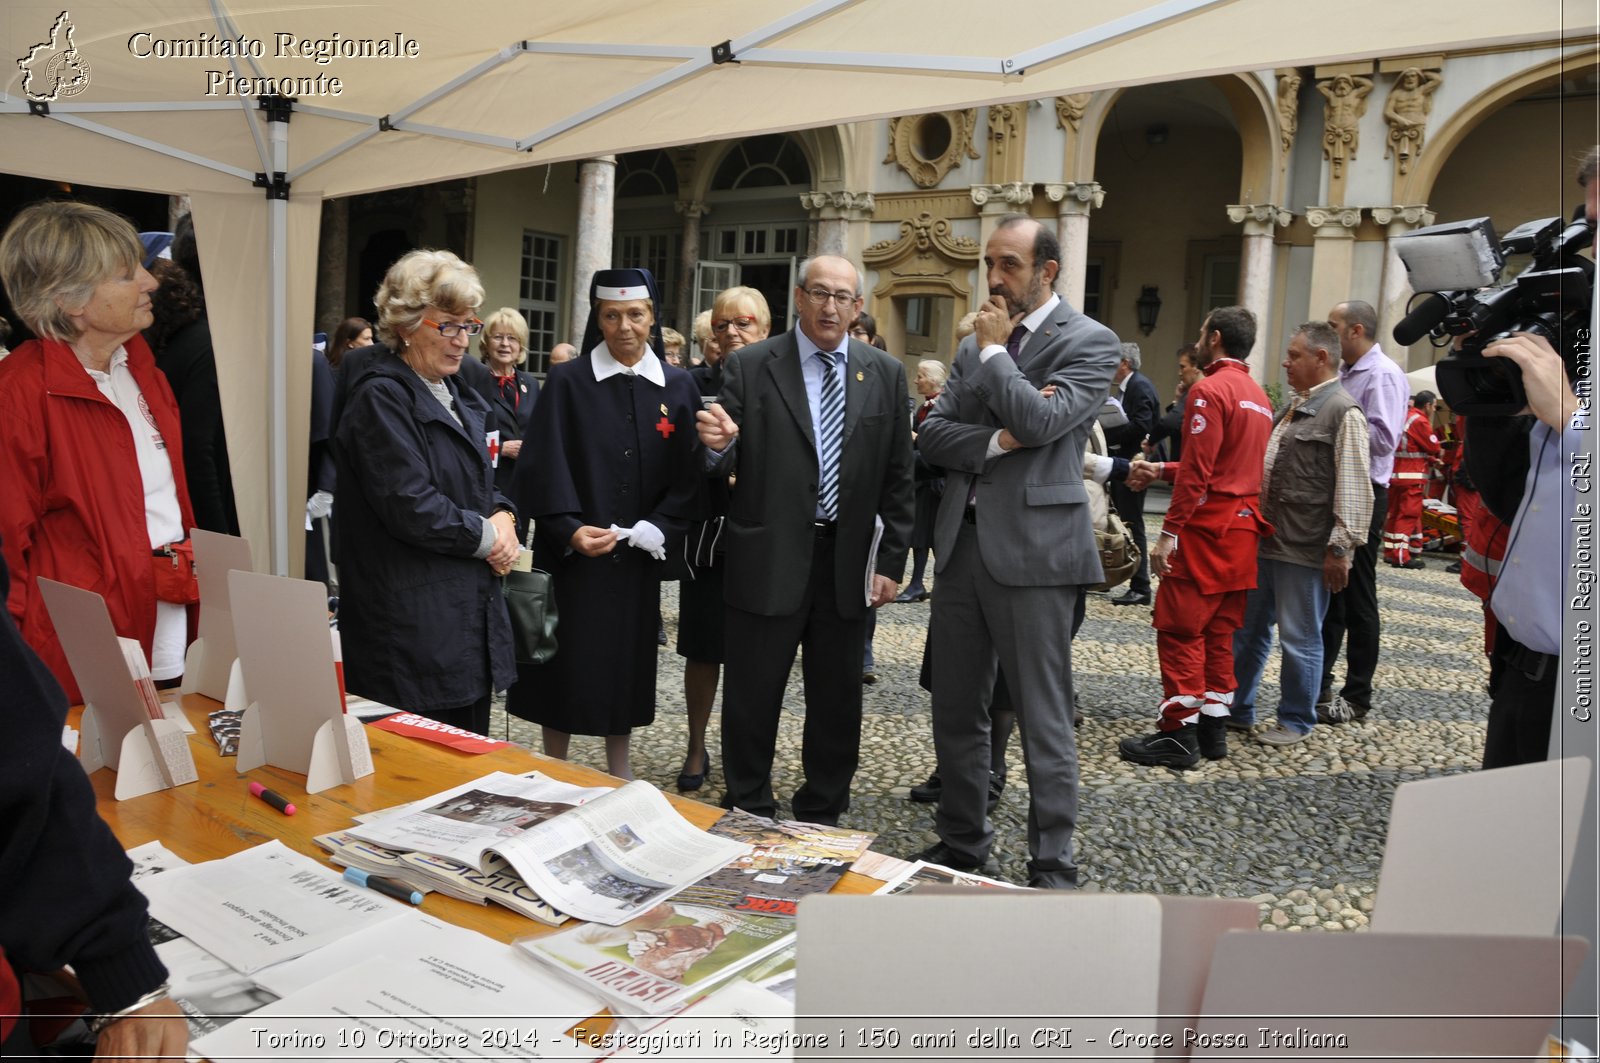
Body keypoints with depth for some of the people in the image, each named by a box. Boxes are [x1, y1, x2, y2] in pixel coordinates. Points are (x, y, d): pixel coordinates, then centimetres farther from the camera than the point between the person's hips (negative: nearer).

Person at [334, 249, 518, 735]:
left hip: (469, 610, 9)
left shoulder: (454, 393, 15)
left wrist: (502, 515, 1)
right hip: (413, 619, -9)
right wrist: (485, 536, -9)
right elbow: (409, 505, -21)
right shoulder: (381, 397, -13)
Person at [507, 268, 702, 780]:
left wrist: (659, 528, -12)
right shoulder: (567, 382, -3)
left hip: (638, 558, 3)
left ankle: (618, 766, 27)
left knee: (628, 656, 11)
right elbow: (543, 468, -8)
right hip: (572, 550, -2)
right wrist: (568, 529, -20)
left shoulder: (678, 387, 4)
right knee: (567, 662, 3)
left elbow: (688, 475, 2)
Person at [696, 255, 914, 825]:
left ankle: (822, 817, 31)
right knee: (752, 697, 7)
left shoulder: (886, 374, 5)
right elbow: (726, 463, -5)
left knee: (837, 701, 13)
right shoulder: (748, 366, -2)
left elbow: (897, 478, 6)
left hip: (847, 562, 3)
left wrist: (890, 561, 1)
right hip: (768, 559, -2)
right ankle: (748, 815, 25)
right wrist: (718, 445, -28)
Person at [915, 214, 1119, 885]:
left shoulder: (1089, 342, -3)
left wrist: (994, 350, -8)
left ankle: (1052, 867, 13)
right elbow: (932, 434, 6)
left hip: (1032, 549, -7)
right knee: (955, 711, 15)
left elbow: (1040, 420, -19)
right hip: (962, 545, 7)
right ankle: (961, 841, 30)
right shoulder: (975, 346, 16)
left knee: (1043, 721, 1)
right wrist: (995, 441, -11)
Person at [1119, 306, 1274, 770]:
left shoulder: (1210, 390, -12)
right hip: (1242, 527, 9)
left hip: (1207, 527, -9)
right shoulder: (1258, 395, 15)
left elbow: (1197, 472, -18)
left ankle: (1179, 733, -2)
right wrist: (1161, 470, 17)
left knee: (1180, 630, -4)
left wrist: (1169, 532, -17)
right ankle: (1213, 726, 17)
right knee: (1220, 632, 12)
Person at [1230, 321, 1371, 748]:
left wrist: (1340, 548, -18)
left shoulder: (1343, 413, -12)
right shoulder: (1293, 408, 15)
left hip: (1305, 551, -9)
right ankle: (1235, 708, 28)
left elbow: (1352, 489, -17)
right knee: (1247, 629, 16)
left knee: (1300, 639, 5)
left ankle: (1296, 721, 19)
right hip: (1265, 541, 9)